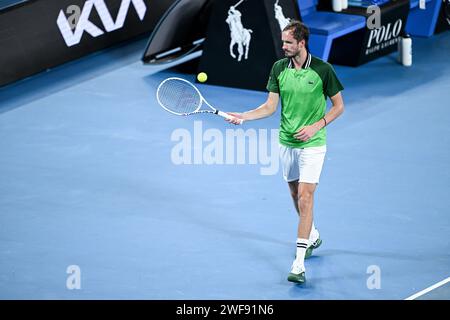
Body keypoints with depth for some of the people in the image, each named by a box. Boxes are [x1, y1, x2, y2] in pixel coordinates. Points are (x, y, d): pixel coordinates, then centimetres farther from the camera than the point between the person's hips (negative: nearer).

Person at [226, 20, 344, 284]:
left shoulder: (323, 70, -11)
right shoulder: (279, 68, 1)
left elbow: (339, 106, -2)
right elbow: (270, 106, 3)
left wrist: (316, 126, -14)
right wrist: (244, 116, -12)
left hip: (312, 144, -5)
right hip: (286, 142, 5)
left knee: (305, 198, -13)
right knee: (296, 194, 18)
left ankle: (299, 264, -15)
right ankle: (313, 236, 45)